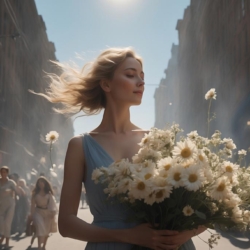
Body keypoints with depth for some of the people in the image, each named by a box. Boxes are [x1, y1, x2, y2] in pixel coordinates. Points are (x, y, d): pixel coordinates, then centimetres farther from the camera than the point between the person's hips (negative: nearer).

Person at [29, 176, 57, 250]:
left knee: (46, 230, 9)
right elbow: (33, 204, 2)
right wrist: (31, 214, -1)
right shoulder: (35, 193, 2)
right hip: (38, 212, -1)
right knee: (40, 229, -17)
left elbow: (52, 203, -5)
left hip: (47, 213, 2)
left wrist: (53, 212, -17)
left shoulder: (49, 193, 1)